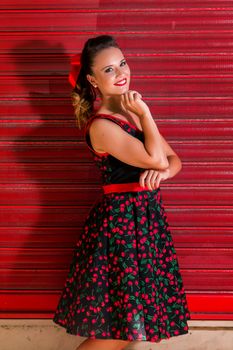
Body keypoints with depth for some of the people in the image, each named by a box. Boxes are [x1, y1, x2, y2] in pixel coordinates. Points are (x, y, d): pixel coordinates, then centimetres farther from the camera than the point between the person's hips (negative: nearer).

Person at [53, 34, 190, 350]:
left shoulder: (132, 111, 10)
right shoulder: (101, 125, -17)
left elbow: (173, 159, 11)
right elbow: (155, 158, -19)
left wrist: (162, 172, -11)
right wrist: (145, 114, -12)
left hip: (147, 217, 8)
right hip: (122, 221, -8)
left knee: (129, 323, 14)